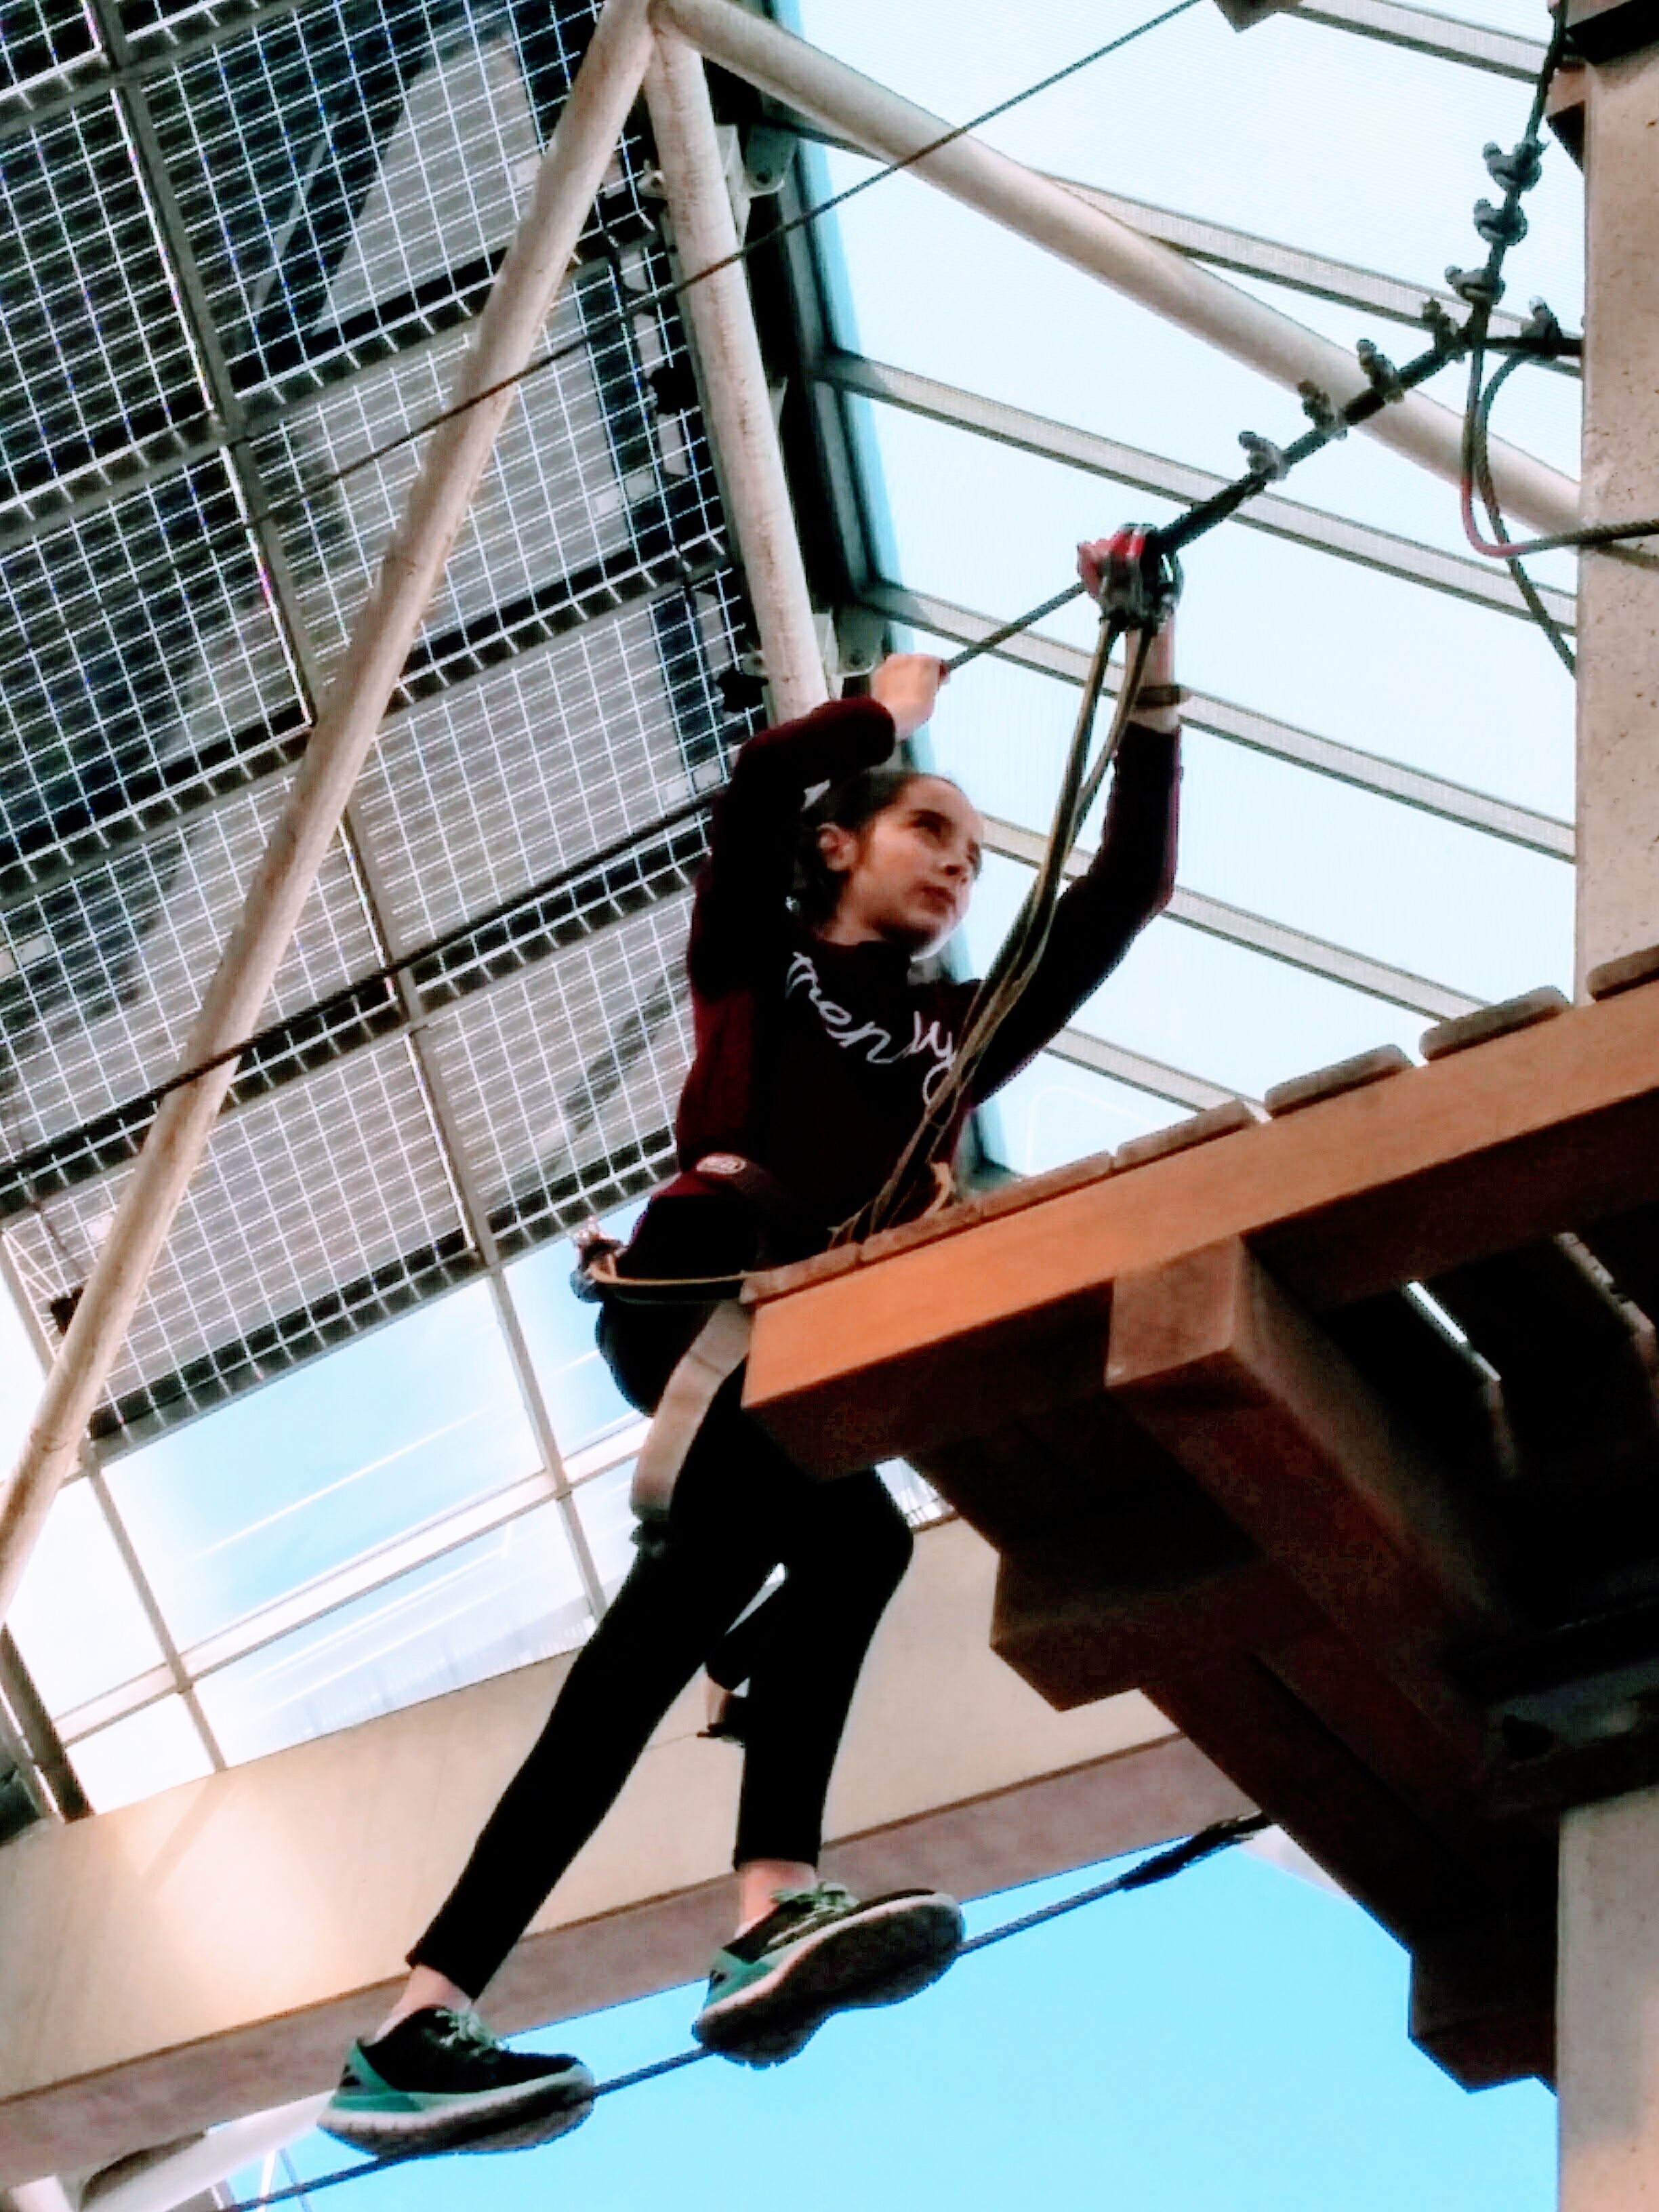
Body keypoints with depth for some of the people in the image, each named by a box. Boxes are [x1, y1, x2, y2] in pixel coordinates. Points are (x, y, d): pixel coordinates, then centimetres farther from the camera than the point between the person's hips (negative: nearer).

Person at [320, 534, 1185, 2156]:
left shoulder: (953, 1032, 30)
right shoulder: (754, 951, 23)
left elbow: (1131, 886, 23)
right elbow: (757, 783, 2)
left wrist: (1149, 678, 18)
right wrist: (890, 699, 20)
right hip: (693, 1287, -5)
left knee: (696, 1590, -19)